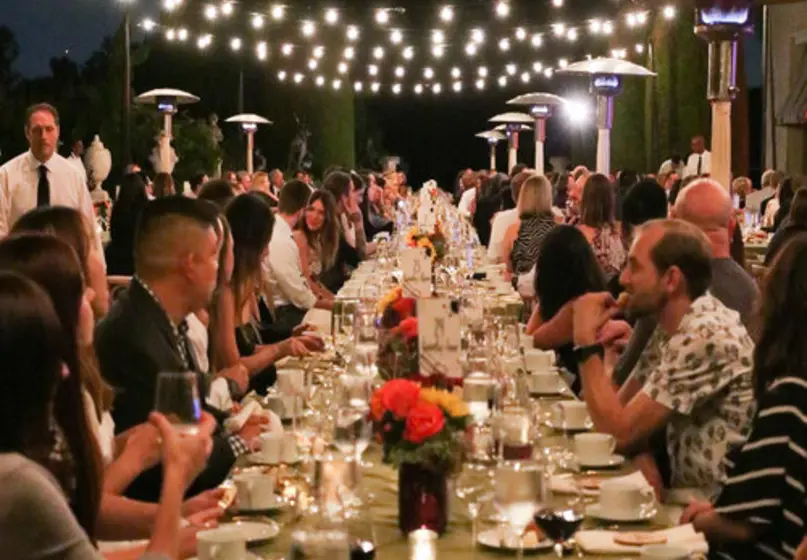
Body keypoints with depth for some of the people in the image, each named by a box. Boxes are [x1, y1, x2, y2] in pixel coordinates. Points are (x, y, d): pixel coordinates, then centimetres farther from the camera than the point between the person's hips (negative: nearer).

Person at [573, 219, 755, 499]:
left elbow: (618, 431, -22)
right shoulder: (671, 327, 6)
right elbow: (624, 407, 11)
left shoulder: (706, 337, -23)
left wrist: (586, 340, -15)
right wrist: (643, 458, -10)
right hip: (687, 494, 8)